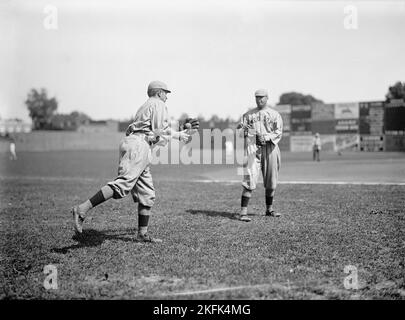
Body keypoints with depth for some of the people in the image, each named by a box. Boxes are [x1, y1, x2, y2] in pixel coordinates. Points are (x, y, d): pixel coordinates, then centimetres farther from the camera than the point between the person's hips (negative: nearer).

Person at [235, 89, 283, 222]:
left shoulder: (274, 114, 9)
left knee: (271, 181, 8)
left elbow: (278, 132, -2)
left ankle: (269, 209, 23)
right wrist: (240, 128, -14)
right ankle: (243, 212, -15)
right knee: (249, 179, -12)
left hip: (270, 147, 1)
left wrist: (266, 137, -19)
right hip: (252, 147, -1)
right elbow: (241, 133, 9)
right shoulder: (248, 114, 13)